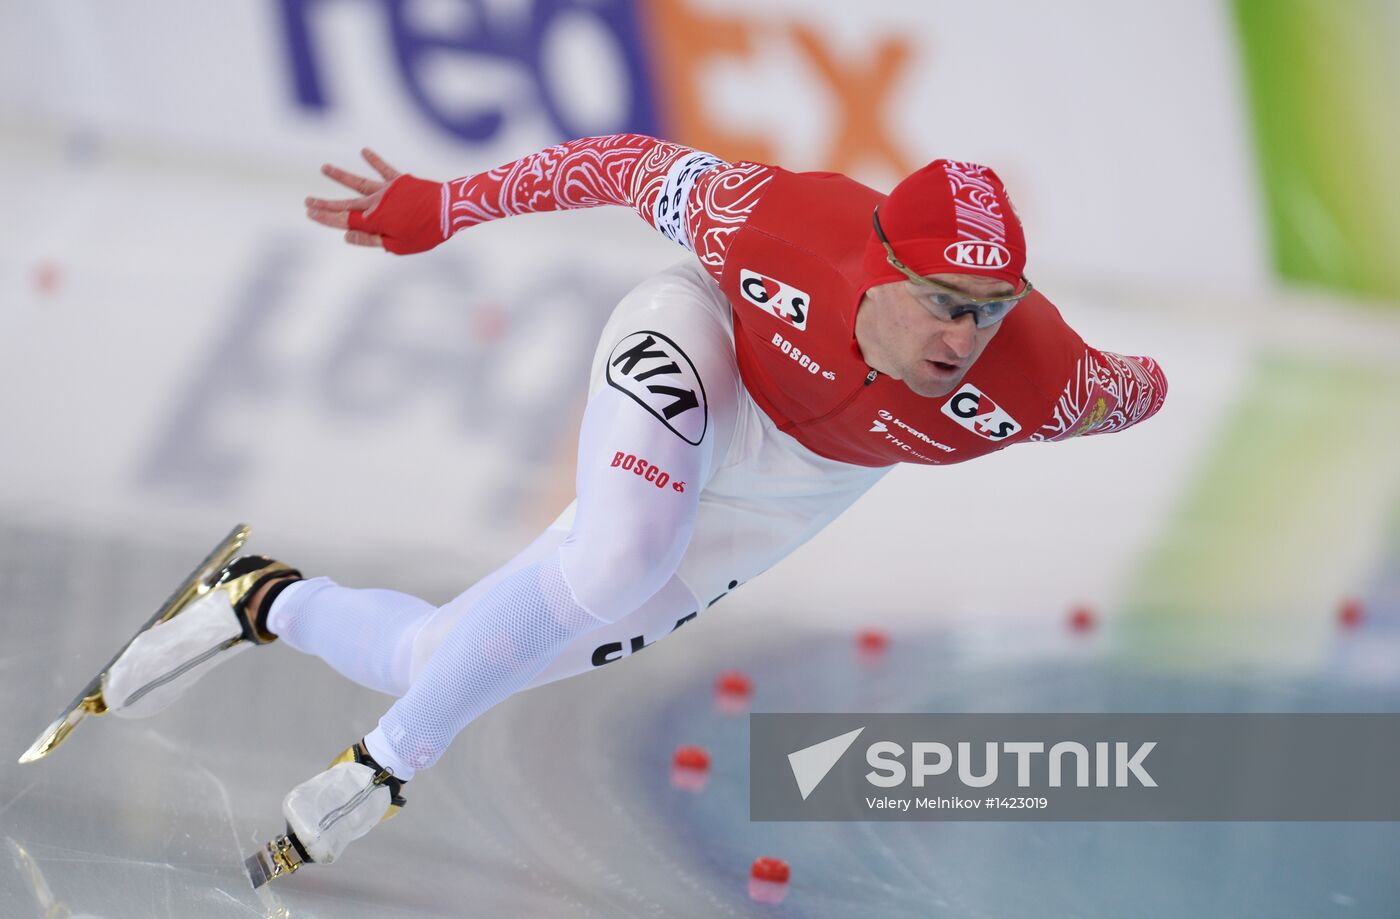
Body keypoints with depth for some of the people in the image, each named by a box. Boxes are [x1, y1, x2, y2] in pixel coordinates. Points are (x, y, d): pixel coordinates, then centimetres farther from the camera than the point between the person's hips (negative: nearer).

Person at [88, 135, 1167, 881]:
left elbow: (1138, 389, -15)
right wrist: (441, 209, -13)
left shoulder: (1042, 381, -37)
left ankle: (273, 604, 30)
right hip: (696, 348, -2)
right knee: (615, 566, -35)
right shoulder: (776, 222, -38)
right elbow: (637, 164, -20)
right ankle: (394, 758, -10)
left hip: (786, 497, 2)